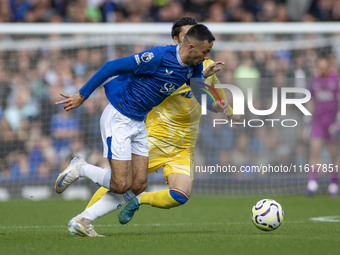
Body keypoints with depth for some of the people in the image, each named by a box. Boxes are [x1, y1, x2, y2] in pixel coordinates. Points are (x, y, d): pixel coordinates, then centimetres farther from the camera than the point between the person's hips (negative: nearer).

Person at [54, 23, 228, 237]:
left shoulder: (193, 67, -1)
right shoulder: (160, 56, -24)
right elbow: (113, 67, -18)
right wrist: (82, 96, -14)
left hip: (138, 123, 8)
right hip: (118, 119, -8)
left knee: (138, 185, 1)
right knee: (121, 185, -14)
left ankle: (82, 221, 8)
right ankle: (80, 168, 12)